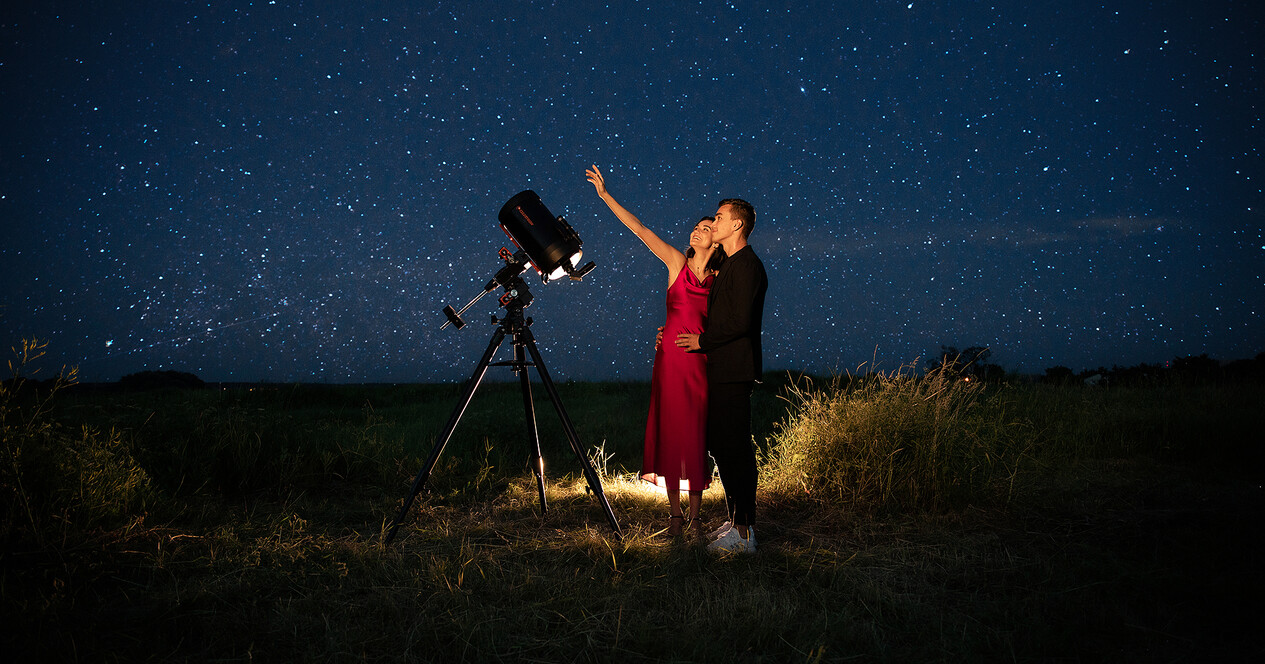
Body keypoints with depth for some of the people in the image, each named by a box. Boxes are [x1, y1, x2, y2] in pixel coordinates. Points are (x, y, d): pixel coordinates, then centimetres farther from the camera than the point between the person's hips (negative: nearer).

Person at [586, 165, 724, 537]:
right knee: (670, 432, 1)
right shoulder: (677, 263, 5)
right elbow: (640, 230, 0)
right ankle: (674, 513, 12)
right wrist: (605, 195, -4)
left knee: (696, 436, 2)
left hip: (702, 362, 0)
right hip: (671, 357, 0)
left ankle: (694, 516, 11)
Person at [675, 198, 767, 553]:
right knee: (720, 445, 13)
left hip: (734, 371, -10)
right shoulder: (730, 265, 20)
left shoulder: (747, 265, -12)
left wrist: (702, 341, -10)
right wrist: (685, 334, 17)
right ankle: (736, 520, 22)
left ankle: (744, 533, -5)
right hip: (722, 370, 10)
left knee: (735, 448, -9)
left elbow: (740, 322, -20)